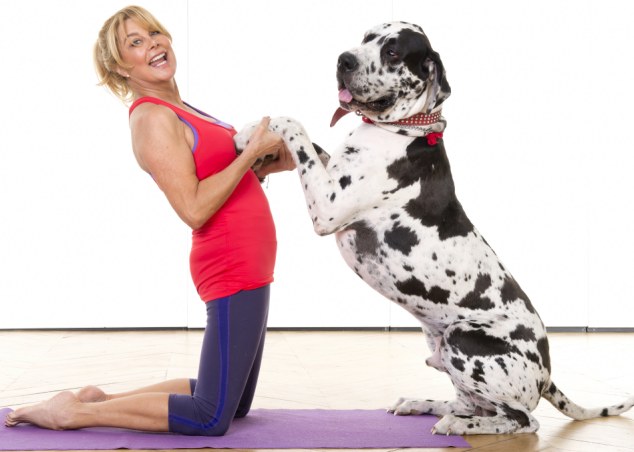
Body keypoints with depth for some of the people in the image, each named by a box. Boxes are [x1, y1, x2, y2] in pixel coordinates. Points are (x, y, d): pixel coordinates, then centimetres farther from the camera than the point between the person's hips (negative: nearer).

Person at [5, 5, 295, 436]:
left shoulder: (179, 111, 15)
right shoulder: (152, 118, -14)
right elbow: (194, 210, -21)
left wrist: (268, 165, 4)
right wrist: (252, 153, -17)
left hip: (247, 268, 10)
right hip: (231, 270, -10)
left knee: (234, 404, 18)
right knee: (211, 418, -7)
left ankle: (102, 398, 20)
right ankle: (73, 411, 1)